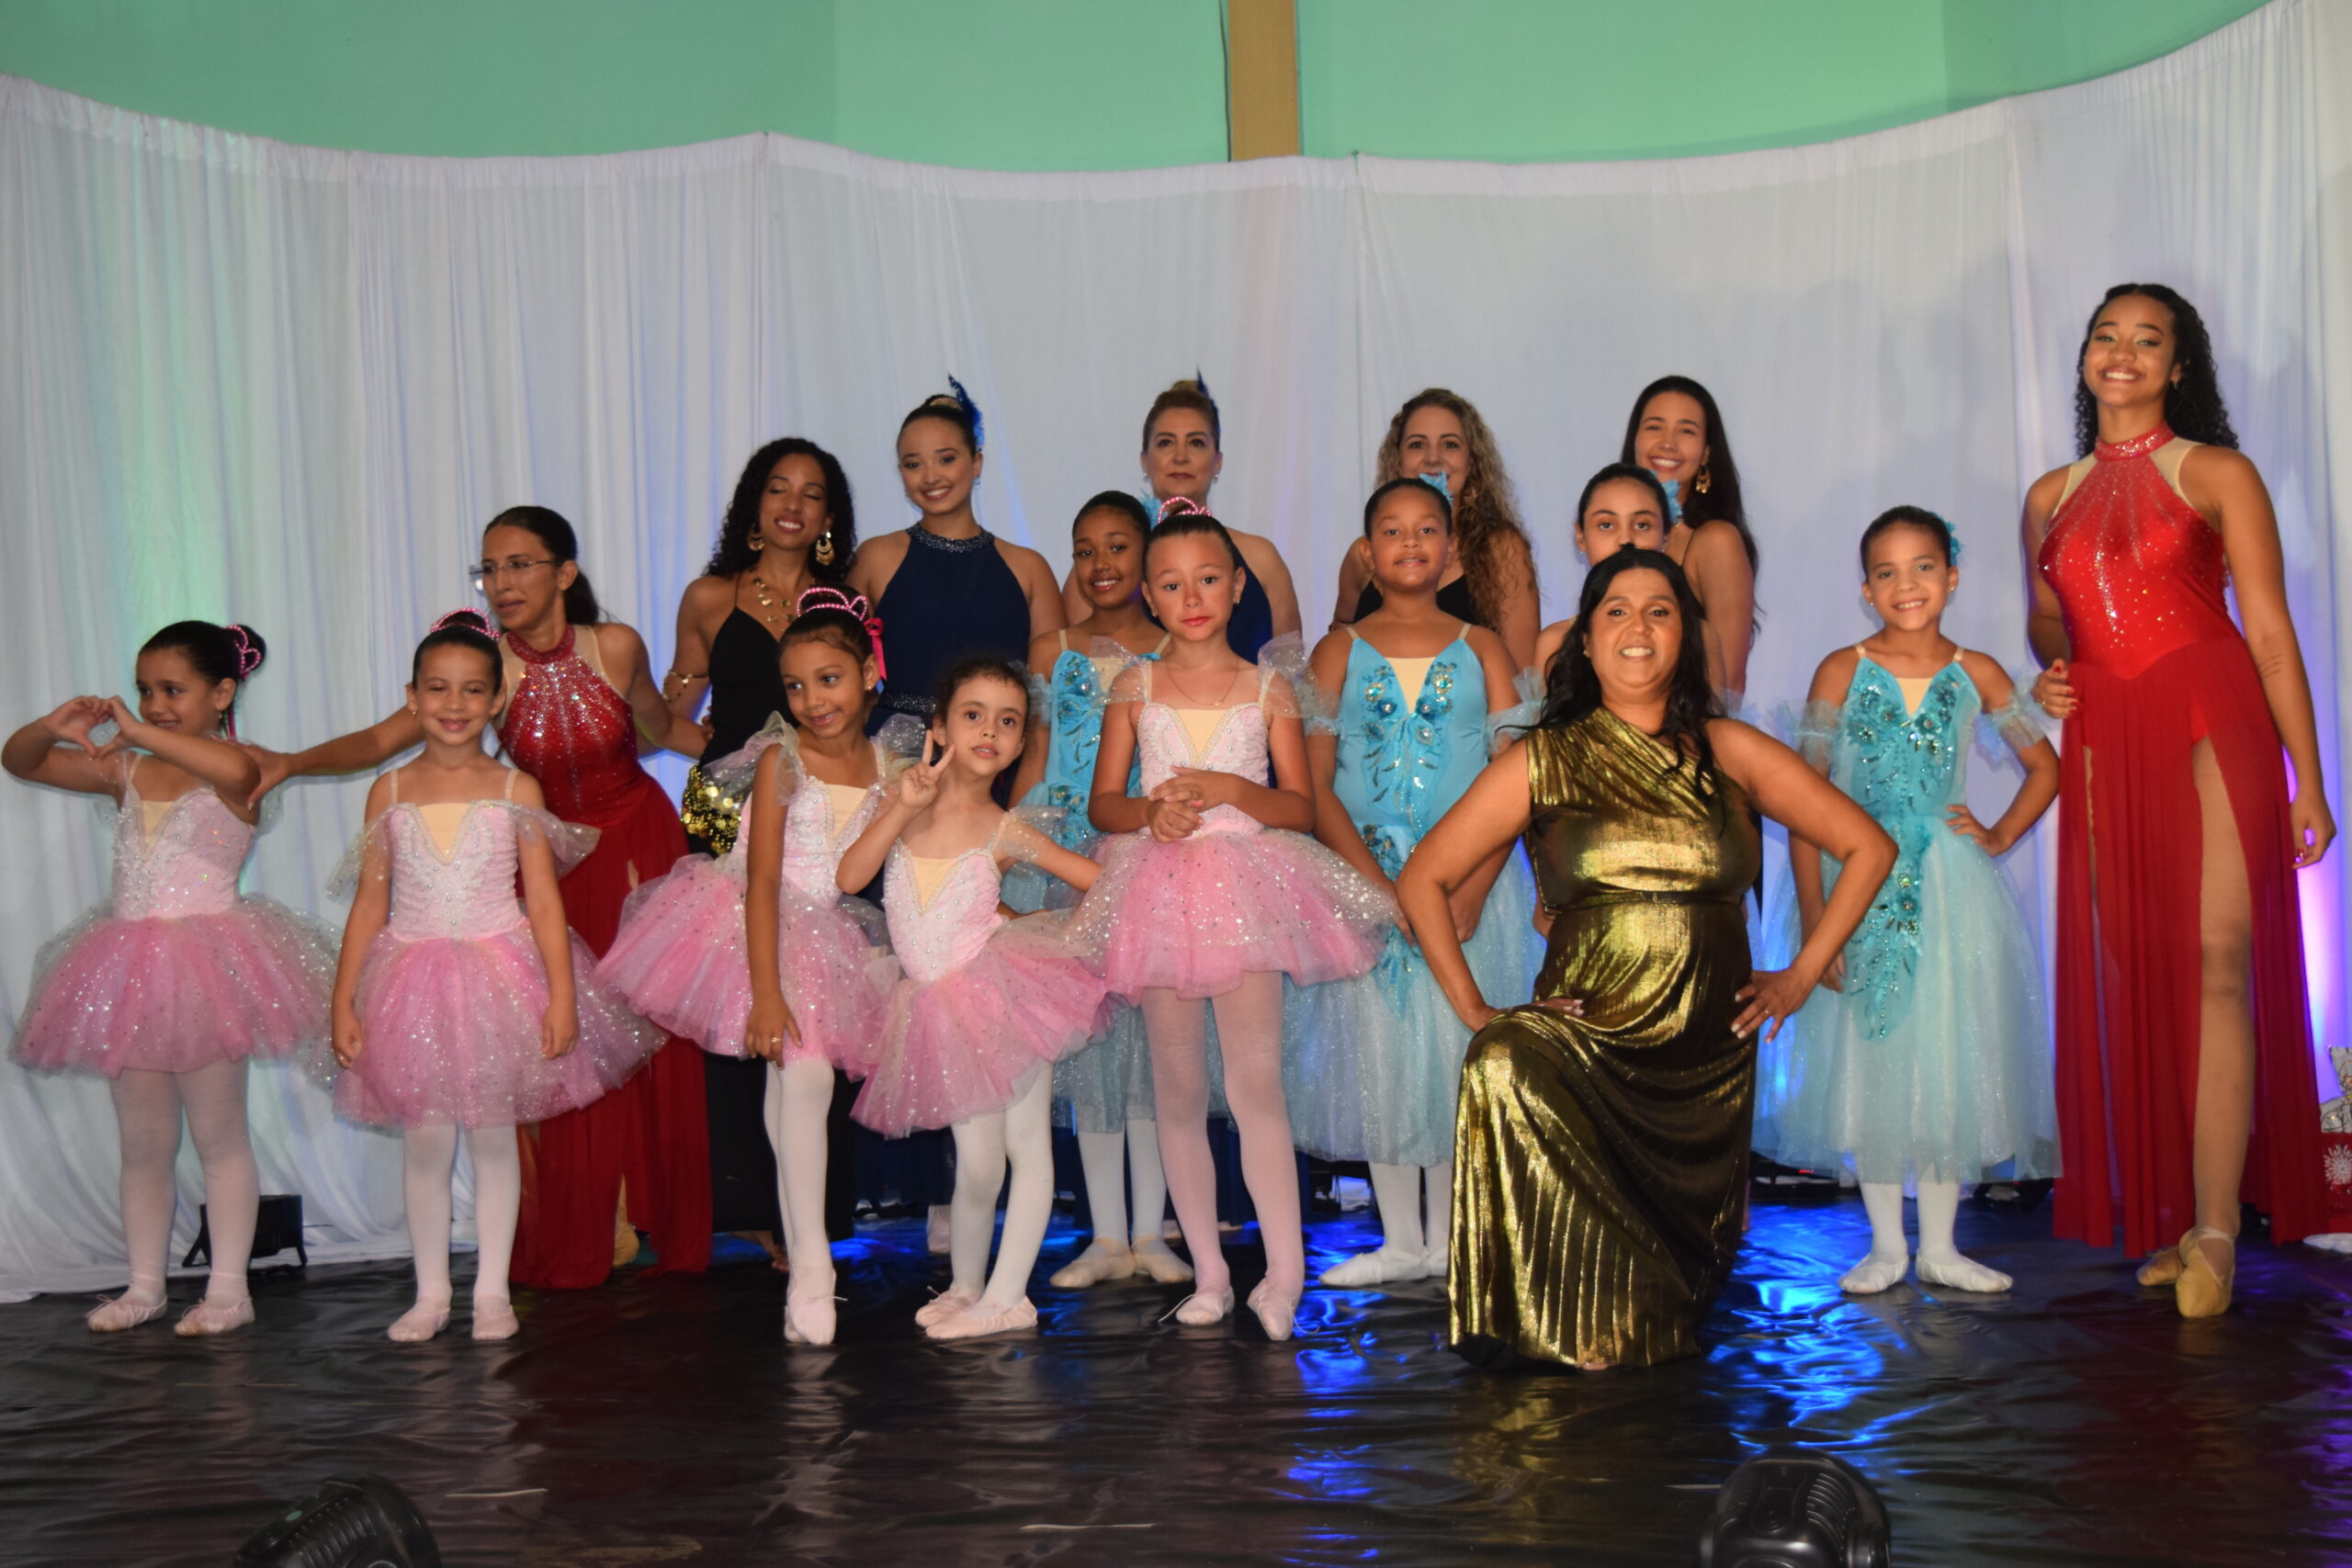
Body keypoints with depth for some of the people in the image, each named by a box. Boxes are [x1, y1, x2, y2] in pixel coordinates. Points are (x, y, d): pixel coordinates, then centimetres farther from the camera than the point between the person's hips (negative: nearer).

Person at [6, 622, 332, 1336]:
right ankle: (144, 1285, 25)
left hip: (204, 965, -6)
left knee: (219, 1136, 4)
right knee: (143, 1142, 14)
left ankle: (228, 1288, 13)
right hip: (129, 973, 6)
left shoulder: (233, 773, -8)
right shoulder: (126, 771, 9)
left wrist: (139, 732, -29)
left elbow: (234, 767, -34)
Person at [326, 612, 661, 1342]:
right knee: (423, 1140, 6)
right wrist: (343, 999, 2)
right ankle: (430, 1292, 20)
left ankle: (492, 1289, 18)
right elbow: (369, 903, 5)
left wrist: (561, 994, -9)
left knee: (494, 1136, 6)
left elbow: (544, 901, -2)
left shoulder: (516, 790, -1)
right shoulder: (390, 792, 3)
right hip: (411, 981, 1)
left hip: (499, 975, -1)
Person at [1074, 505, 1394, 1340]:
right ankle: (1208, 1272, 14)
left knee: (1256, 1084, -12)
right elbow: (1102, 802, 9)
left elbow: (1301, 807, 3)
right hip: (1157, 891, 2)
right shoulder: (1135, 686, 9)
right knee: (1178, 1094, 5)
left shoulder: (1269, 689, 5)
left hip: (1246, 889, -2)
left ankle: (1285, 1272, -8)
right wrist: (1151, 812, -12)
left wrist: (1229, 790, -13)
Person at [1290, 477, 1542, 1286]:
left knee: (1461, 1050, 0)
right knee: (1376, 1051, 3)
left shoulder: (1481, 649, 6)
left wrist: (1472, 886, -14)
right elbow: (1315, 785, -2)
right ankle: (1400, 1240, 15)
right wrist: (1384, 889, -13)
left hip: (1472, 879, 0)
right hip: (1362, 877, 0)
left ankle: (1450, 1236, 14)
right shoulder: (1339, 652, 5)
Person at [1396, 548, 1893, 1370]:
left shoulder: (1729, 753, 5)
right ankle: (1524, 1331, -20)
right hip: (1582, 1041, -2)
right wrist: (1474, 1009, -3)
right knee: (1501, 1066, -35)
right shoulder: (1542, 763, 3)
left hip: (1709, 1058, 2)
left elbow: (1868, 847, 11)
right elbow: (1423, 880, 5)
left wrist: (1802, 975, 6)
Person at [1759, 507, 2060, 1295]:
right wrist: (1813, 913, -12)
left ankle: (1939, 1245, 18)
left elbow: (2045, 766, 15)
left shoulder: (1975, 674, 1)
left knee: (1950, 1058, 5)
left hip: (1951, 889, 1)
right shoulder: (1842, 671, -5)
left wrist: (1999, 837, 0)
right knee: (1869, 1061, 4)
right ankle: (1886, 1244, 17)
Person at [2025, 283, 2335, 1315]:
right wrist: (2048, 676, 3)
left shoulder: (2217, 475, 4)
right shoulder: (2051, 497, 16)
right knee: (2130, 977, 3)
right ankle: (2166, 1214, 11)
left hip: (2213, 726, -4)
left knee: (2216, 962, -12)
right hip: (2103, 742, 4)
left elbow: (2271, 630, 1)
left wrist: (2308, 783, -3)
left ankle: (2214, 1232, -10)